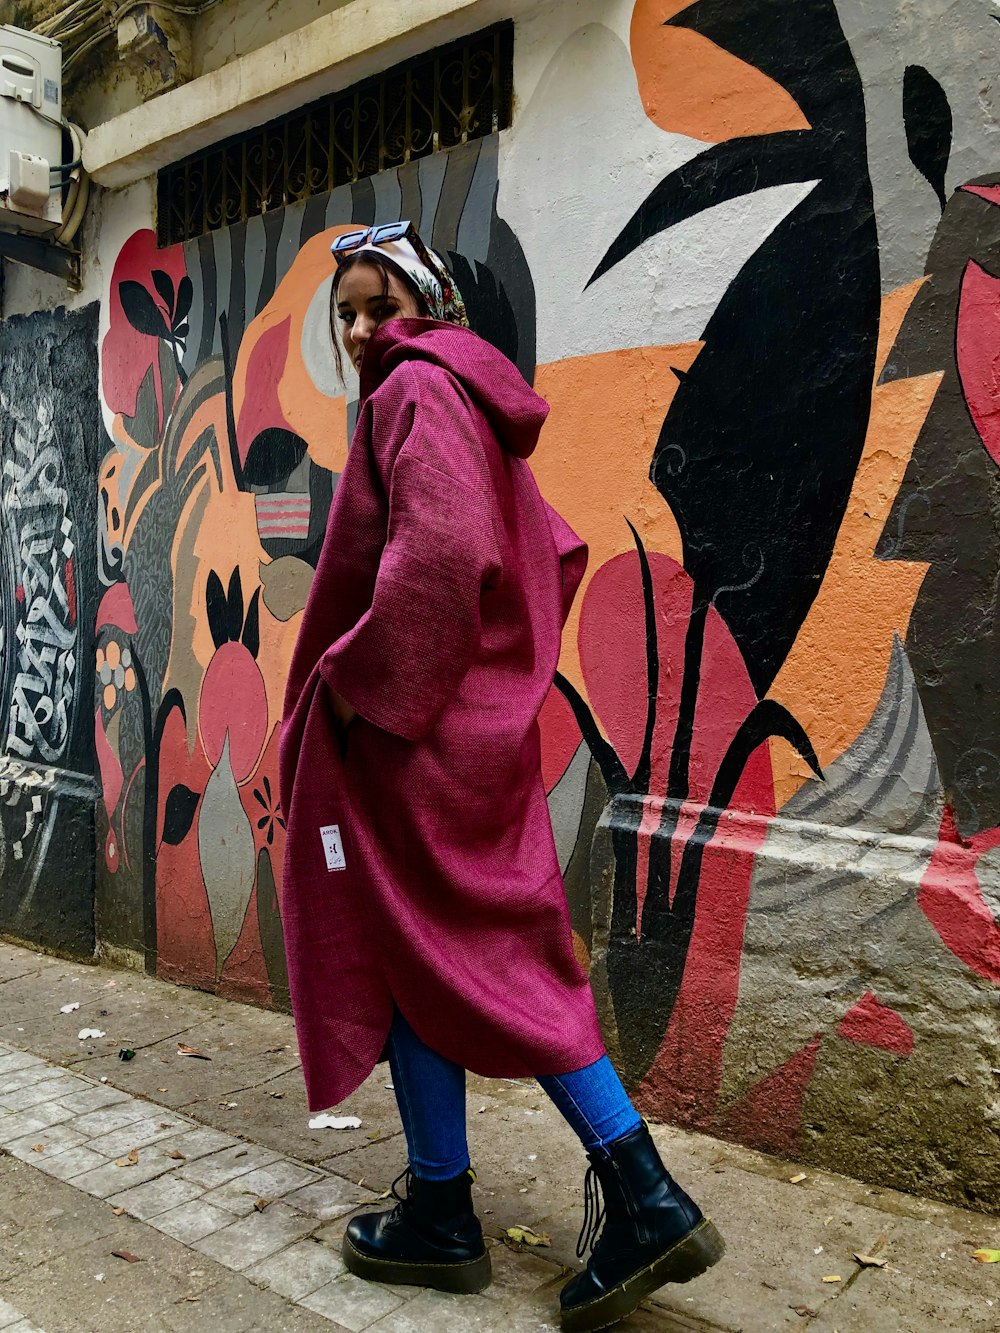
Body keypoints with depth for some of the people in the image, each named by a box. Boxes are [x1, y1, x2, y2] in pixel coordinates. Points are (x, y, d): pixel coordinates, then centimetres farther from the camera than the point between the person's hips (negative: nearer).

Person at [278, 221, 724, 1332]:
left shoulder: (417, 390, -9)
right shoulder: (479, 406, 20)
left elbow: (439, 550, -26)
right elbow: (558, 552, 25)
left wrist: (359, 679, -20)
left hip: (406, 728, -9)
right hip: (483, 721, 10)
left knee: (411, 949, 2)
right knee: (503, 956, 12)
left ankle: (440, 1217, 19)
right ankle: (641, 1199, 15)